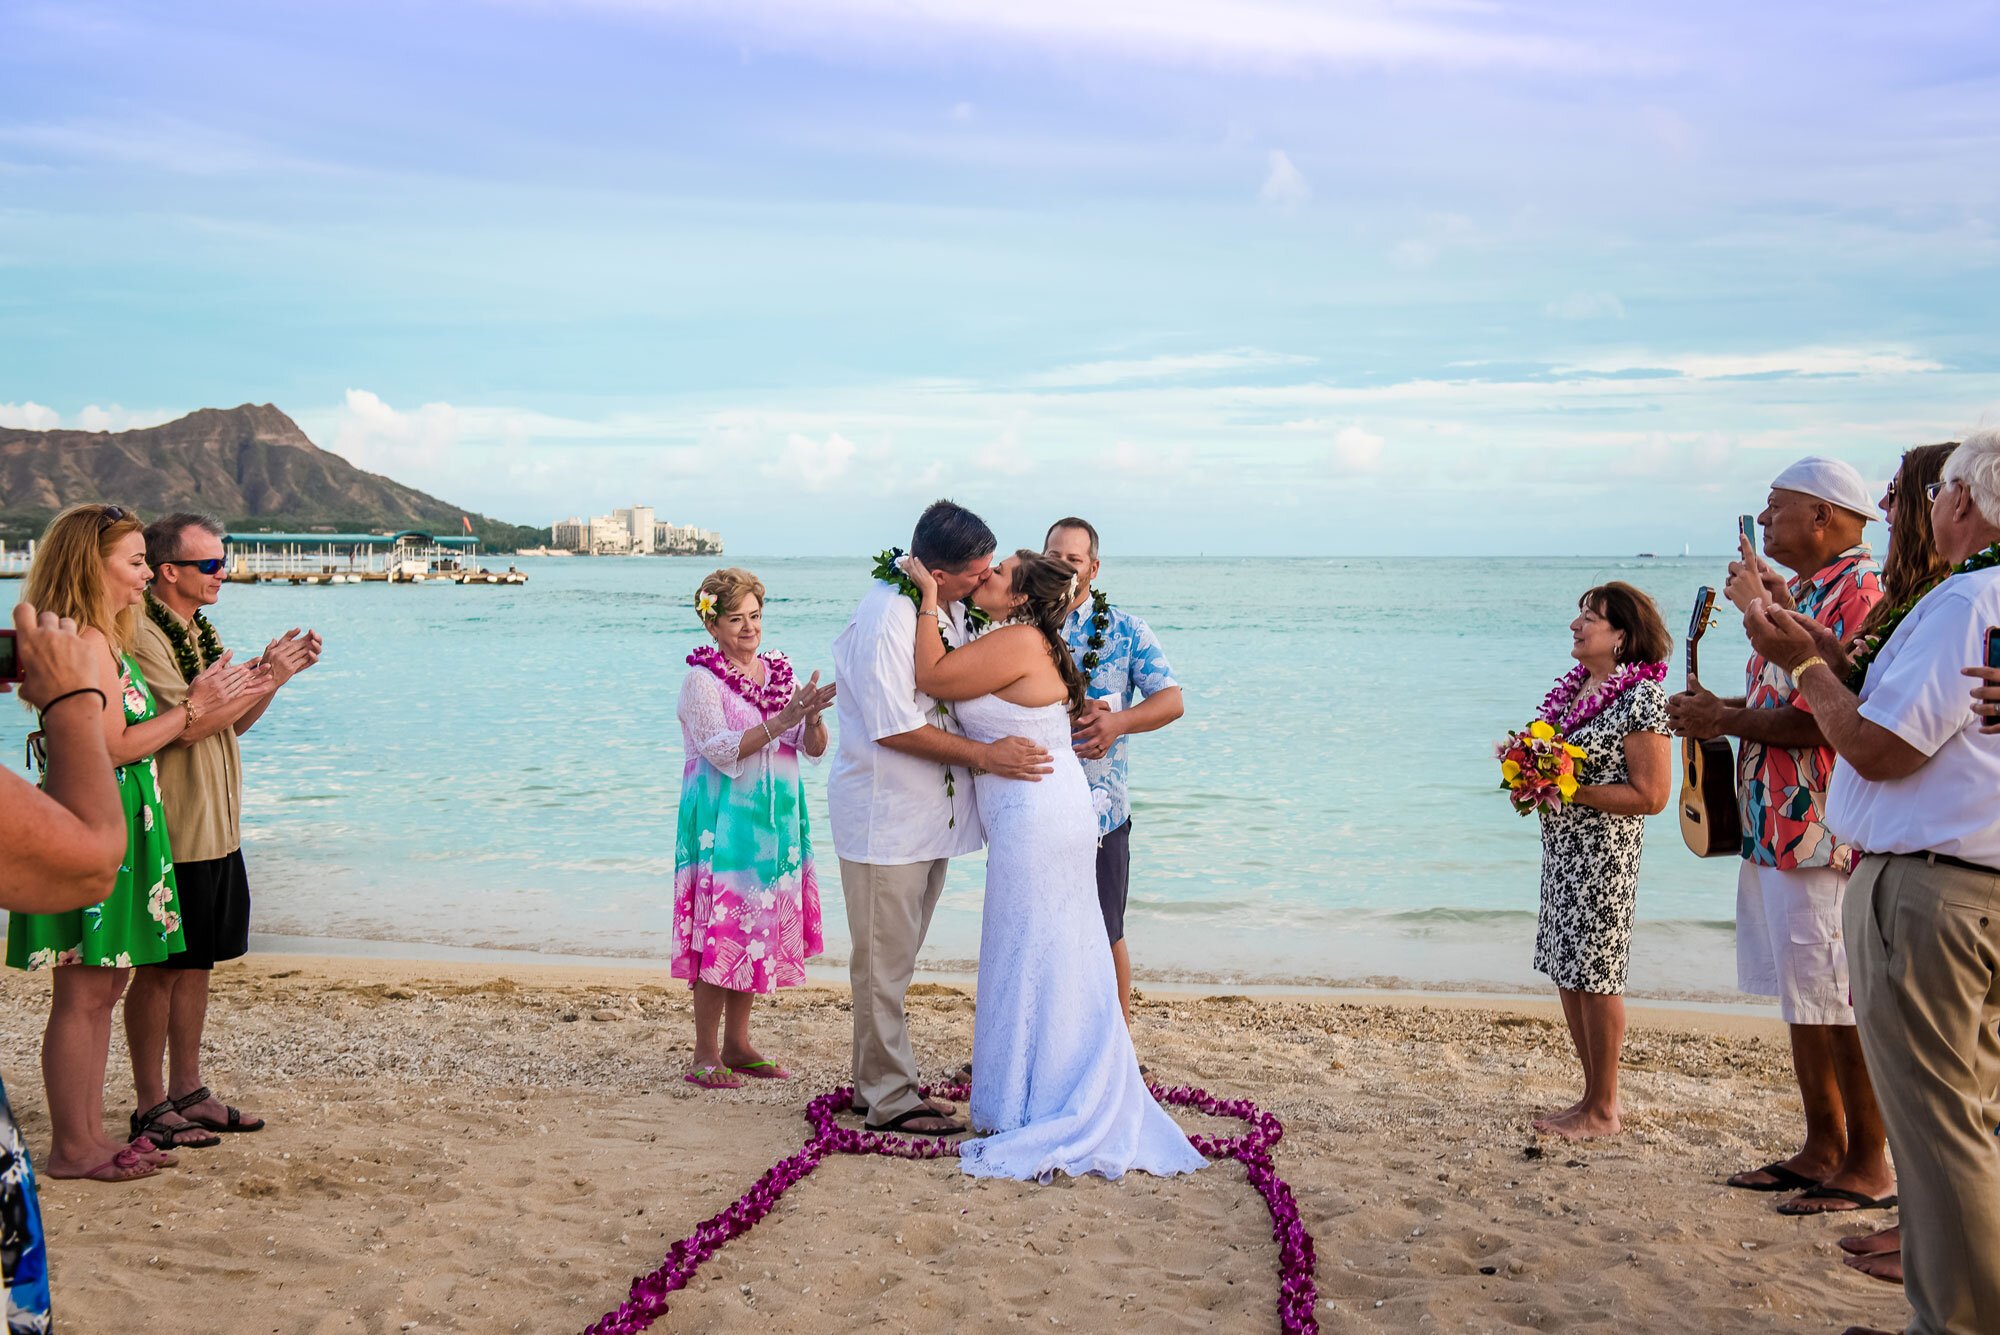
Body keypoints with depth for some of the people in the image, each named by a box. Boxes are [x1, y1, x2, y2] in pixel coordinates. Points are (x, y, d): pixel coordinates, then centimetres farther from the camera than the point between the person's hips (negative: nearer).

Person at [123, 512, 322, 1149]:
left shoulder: (199, 632, 15)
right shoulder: (142, 636, -15)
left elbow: (234, 721, 18)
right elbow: (186, 725, -23)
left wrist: (278, 671, 3)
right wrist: (266, 677, -16)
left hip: (217, 829, 9)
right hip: (171, 832, -9)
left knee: (195, 962, 14)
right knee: (158, 969, 0)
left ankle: (188, 1092, 23)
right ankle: (150, 1106, 9)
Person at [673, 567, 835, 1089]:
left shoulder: (781, 674, 10)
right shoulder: (702, 681, -6)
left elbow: (815, 749, 5)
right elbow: (722, 750, -17)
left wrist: (813, 716, -16)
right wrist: (782, 720, -26)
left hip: (774, 820, 6)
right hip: (723, 821, -5)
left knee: (757, 929, 8)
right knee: (719, 932, -6)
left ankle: (737, 1045, 18)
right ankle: (705, 1055, 1)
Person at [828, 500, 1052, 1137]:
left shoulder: (949, 607, 5)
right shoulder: (883, 619, -23)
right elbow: (894, 728, -23)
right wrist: (986, 755, -21)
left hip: (931, 814, 9)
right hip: (885, 816, -9)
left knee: (896, 960, 18)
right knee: (884, 964, 2)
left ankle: (878, 1082, 29)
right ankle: (889, 1098, 11)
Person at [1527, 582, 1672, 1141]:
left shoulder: (1641, 697, -16)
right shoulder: (1574, 685, 10)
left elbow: (1650, 795, -19)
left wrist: (1570, 791, -23)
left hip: (1604, 855, -9)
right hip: (1561, 848, 9)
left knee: (1595, 977, -1)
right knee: (1567, 972, 14)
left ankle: (1604, 1110, 11)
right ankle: (1596, 1094, 26)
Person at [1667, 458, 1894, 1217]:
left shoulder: (1856, 594, -14)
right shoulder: (1799, 593, 18)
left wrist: (1729, 721, -15)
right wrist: (1721, 712, 7)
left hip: (1823, 834, -10)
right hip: (1776, 831, 10)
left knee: (1837, 1000, -3)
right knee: (1803, 999, 15)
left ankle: (1870, 1164, 7)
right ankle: (1823, 1149, 24)